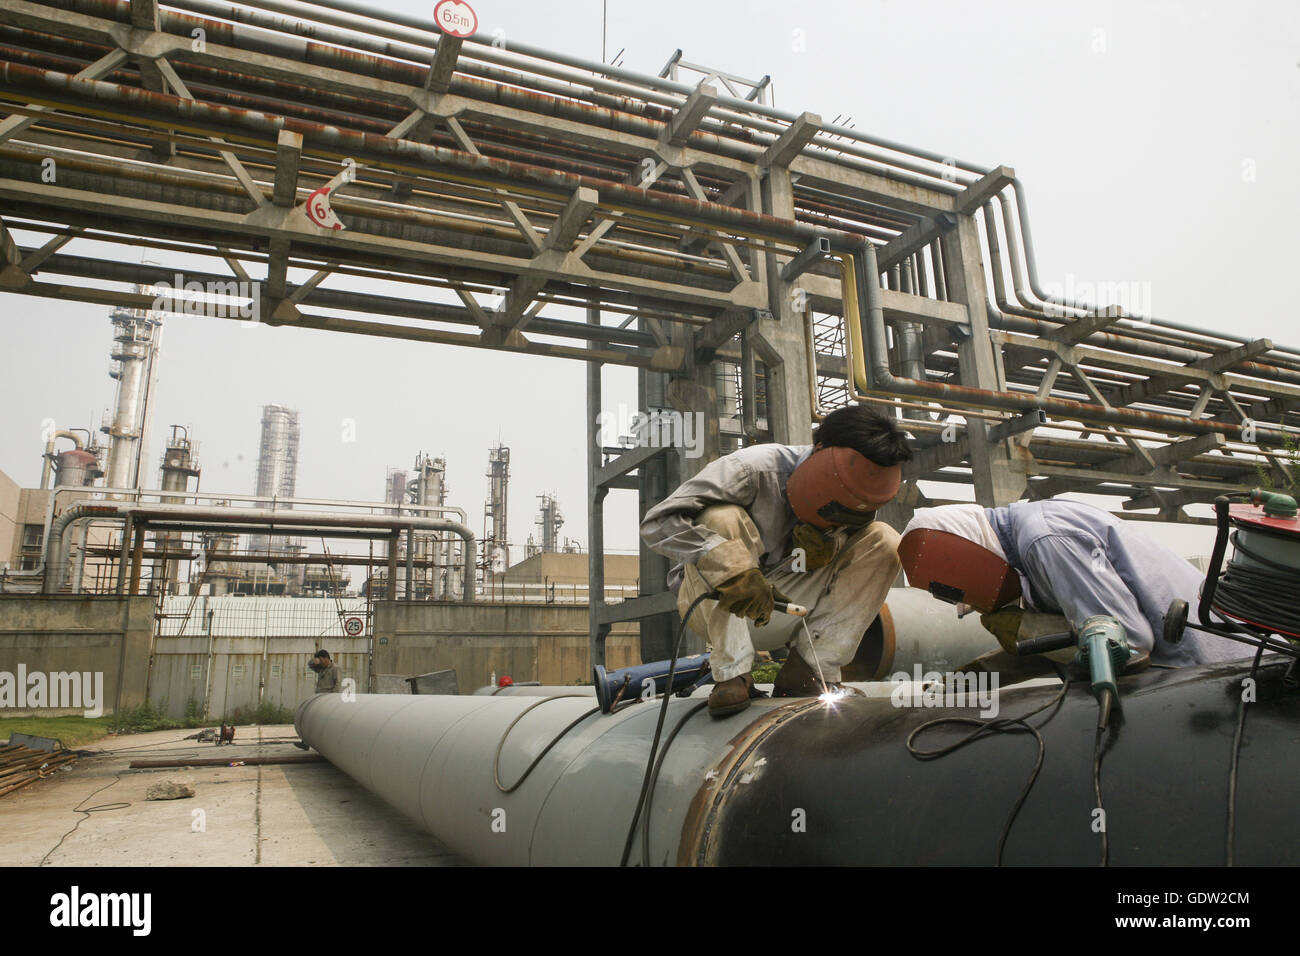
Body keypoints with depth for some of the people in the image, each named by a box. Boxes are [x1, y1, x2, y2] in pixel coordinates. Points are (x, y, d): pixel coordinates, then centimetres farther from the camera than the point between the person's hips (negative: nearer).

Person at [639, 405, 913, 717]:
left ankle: (804, 673, -14)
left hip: (780, 608, 4)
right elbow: (658, 522, -31)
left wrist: (827, 550, -20)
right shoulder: (756, 469, -24)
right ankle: (732, 673, -25)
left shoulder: (849, 493, -8)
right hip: (715, 607, -4)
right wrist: (734, 569, -43)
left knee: (884, 540, -11)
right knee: (722, 517, -33)